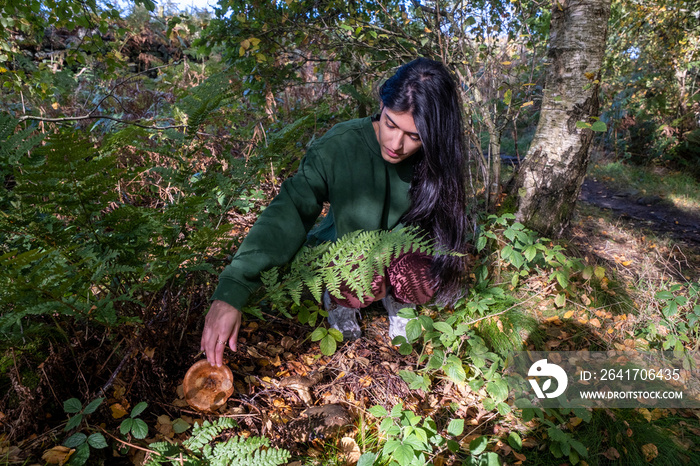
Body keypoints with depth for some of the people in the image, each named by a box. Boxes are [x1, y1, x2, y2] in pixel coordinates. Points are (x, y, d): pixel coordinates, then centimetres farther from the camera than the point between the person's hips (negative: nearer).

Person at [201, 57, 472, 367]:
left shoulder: (436, 159, -17)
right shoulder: (338, 146, -26)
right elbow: (289, 214, -33)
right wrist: (230, 293, -42)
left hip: (405, 254, 2)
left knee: (420, 275, -30)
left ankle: (395, 300, 7)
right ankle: (339, 300, 4)